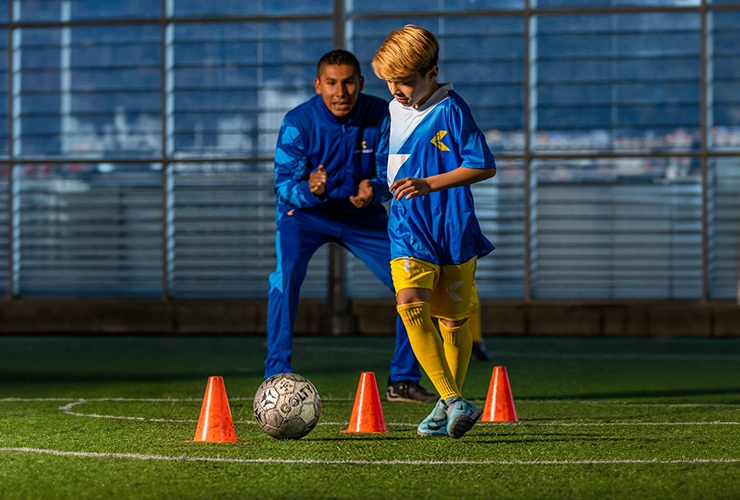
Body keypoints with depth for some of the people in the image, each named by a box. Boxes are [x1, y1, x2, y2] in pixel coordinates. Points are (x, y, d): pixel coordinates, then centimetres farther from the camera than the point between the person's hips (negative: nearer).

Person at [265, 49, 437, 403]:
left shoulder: (381, 116, -17)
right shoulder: (298, 122, -22)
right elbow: (283, 182, -23)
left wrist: (374, 188, -36)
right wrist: (309, 190, -46)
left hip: (363, 214, 3)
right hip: (305, 213, -3)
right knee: (286, 274, -29)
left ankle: (403, 380, 9)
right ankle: (277, 378, -23)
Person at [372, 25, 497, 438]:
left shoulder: (451, 109, -10)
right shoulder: (393, 111, 8)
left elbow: (484, 167, -13)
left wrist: (429, 184, -20)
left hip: (453, 229, -4)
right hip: (408, 230, 4)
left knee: (454, 318, 8)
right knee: (410, 304, -18)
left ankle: (449, 403, 25)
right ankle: (455, 402, -20)